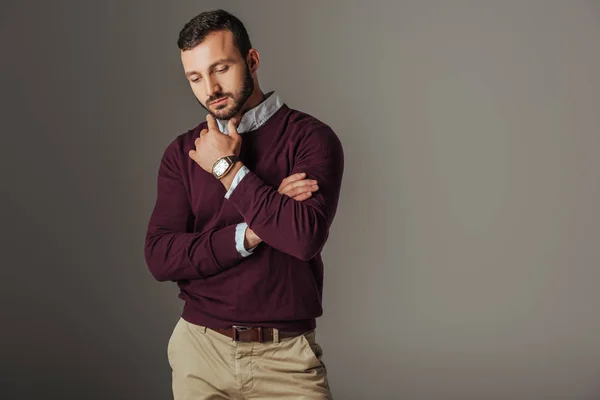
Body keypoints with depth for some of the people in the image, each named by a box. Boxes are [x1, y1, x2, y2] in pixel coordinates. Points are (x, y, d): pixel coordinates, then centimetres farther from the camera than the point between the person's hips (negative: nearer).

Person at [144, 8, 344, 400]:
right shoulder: (182, 153, 4)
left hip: (286, 353, -3)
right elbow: (160, 258, -6)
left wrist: (228, 169, -14)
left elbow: (306, 236, -22)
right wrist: (249, 234, -17)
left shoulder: (311, 137, -7)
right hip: (200, 348, 3)